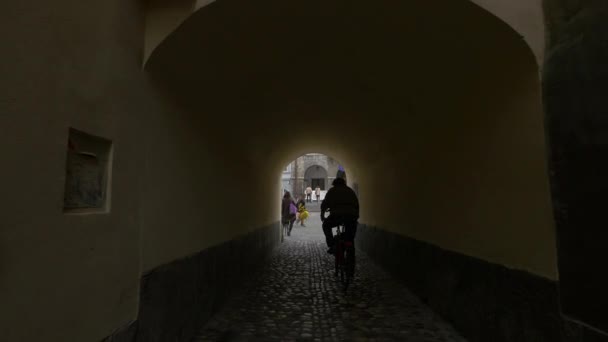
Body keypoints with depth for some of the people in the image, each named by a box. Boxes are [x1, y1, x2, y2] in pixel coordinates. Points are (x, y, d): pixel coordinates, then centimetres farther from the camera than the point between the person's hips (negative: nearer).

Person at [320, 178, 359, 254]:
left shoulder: (332, 190, 18)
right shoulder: (350, 191, 27)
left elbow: (324, 203, 14)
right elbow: (357, 204, 25)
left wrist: (322, 214, 25)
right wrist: (356, 216, 33)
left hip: (337, 214, -3)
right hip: (352, 215, 3)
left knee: (326, 225, 22)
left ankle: (331, 246, 12)